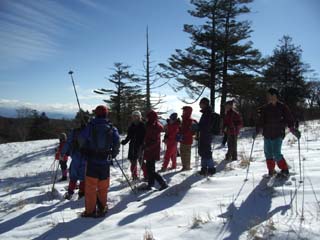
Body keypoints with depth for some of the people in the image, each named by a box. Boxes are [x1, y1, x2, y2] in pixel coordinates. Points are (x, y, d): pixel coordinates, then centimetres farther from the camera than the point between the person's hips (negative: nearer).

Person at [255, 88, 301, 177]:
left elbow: (289, 119, -5)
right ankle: (271, 171, 24)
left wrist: (293, 130, -16)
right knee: (268, 153, 7)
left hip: (278, 135, -4)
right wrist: (256, 131, 2)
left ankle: (285, 170, 9)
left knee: (276, 154, -11)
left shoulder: (282, 107, -4)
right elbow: (260, 122, 10)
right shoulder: (264, 108, 7)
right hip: (267, 135, 5)